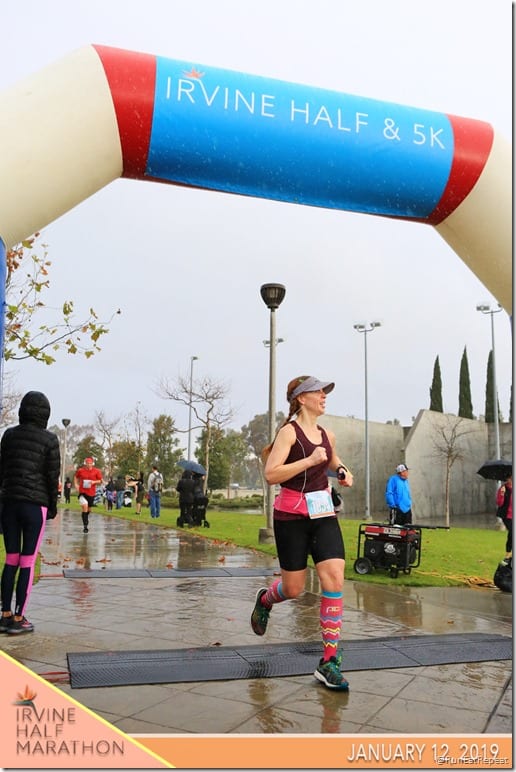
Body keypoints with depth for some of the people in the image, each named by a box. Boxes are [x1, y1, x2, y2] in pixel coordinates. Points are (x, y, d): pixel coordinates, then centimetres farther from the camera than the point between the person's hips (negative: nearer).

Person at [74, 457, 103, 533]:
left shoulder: (97, 471, -4)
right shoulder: (80, 470, -2)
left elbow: (100, 481, 2)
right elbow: (76, 477, 15)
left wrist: (94, 482, -16)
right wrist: (76, 484, 0)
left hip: (91, 492, 2)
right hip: (82, 492, -2)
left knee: (89, 508, 17)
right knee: (84, 506, -20)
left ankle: (86, 518, 51)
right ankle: (85, 526, -15)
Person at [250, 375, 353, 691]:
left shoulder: (327, 435, 10)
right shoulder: (289, 431, -9)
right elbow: (271, 475, -19)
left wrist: (343, 472, 11)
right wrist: (310, 460, -24)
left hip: (324, 514, 5)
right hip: (292, 516, -5)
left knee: (335, 580, -11)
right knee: (294, 588, 5)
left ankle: (329, 662, -4)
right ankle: (265, 600, 42)